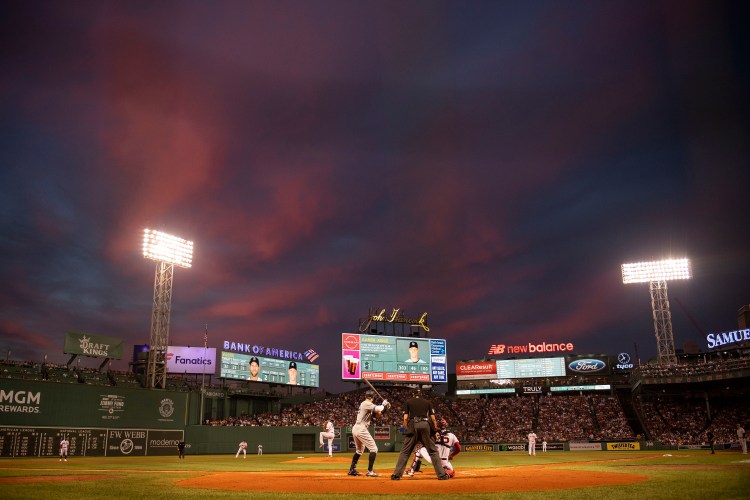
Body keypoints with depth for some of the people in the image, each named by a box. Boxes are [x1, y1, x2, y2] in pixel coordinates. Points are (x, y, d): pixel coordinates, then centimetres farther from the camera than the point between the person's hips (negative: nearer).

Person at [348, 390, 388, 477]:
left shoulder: (364, 404, 18)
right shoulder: (367, 404, -10)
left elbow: (377, 413, 19)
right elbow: (378, 409, -23)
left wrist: (384, 406, 7)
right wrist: (384, 404, -3)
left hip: (355, 428, 10)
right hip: (361, 429, -10)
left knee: (359, 450, 24)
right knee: (373, 449, -5)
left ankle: (352, 469, 26)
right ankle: (370, 471, -10)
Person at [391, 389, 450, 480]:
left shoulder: (408, 401, 14)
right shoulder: (427, 402, 18)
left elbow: (405, 418, 5)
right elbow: (433, 418, 9)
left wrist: (406, 428, 16)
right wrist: (436, 428, 20)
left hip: (413, 425, -1)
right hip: (425, 425, 1)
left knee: (405, 451, 4)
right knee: (433, 451, 7)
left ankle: (397, 474, -2)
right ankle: (441, 474, 3)